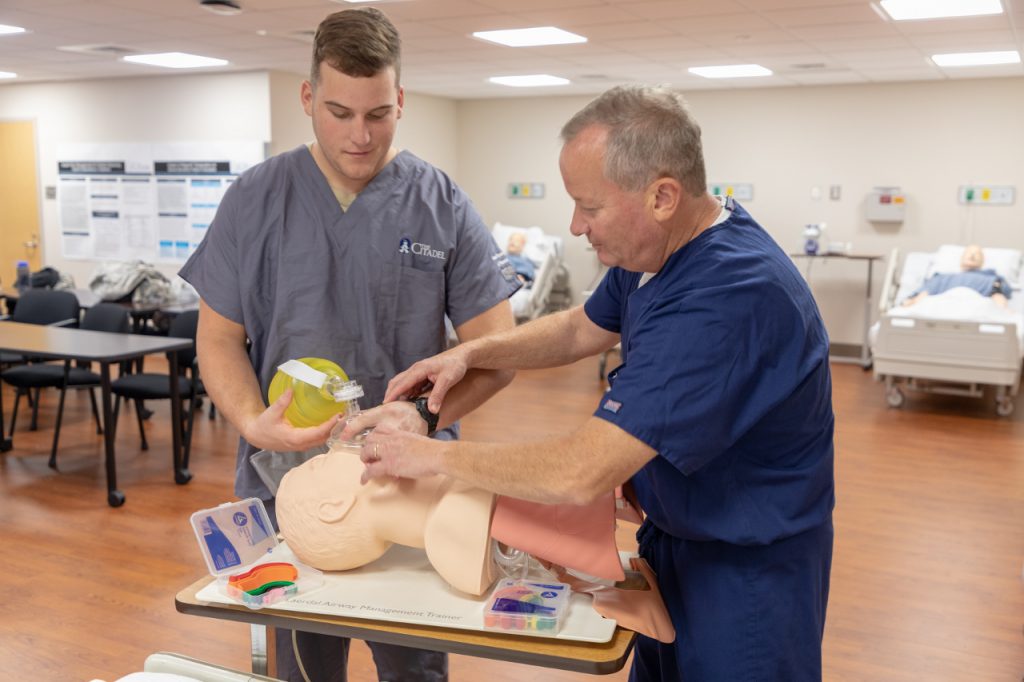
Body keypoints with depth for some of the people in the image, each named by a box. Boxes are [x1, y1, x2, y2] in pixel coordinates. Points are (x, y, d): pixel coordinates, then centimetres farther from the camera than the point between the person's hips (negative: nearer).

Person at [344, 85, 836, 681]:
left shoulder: (727, 297, -34)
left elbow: (580, 474, -35)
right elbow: (582, 328, 13)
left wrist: (436, 456, -23)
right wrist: (471, 353, -2)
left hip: (744, 571, -8)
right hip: (673, 540, 8)